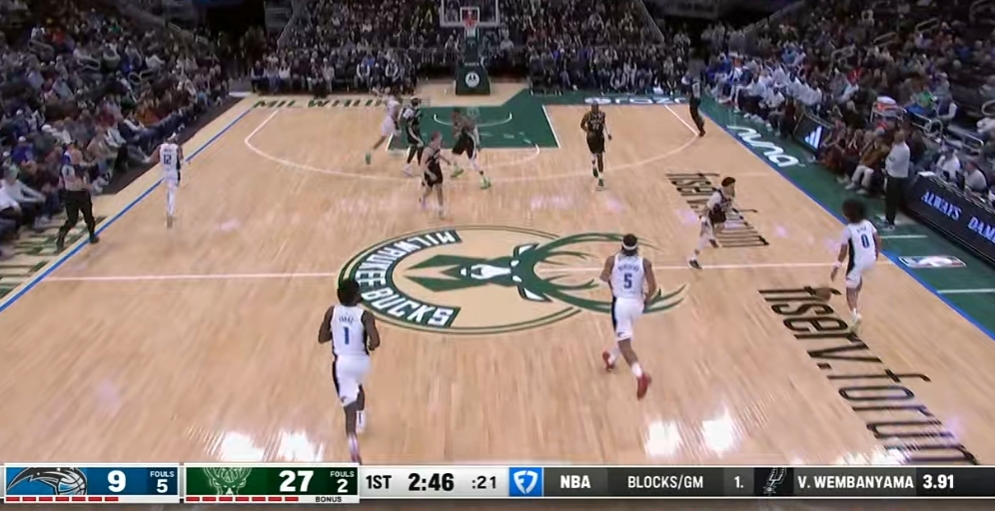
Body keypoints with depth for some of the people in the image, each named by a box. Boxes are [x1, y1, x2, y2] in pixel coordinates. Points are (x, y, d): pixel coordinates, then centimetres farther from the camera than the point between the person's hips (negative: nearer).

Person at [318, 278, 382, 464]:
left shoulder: (332, 312, -5)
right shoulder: (365, 315, -14)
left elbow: (322, 338, 2)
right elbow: (375, 342, -23)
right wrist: (370, 346, 0)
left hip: (341, 362, 0)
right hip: (361, 360, 0)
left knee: (350, 404, -3)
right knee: (358, 387, 35)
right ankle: (360, 421, 52)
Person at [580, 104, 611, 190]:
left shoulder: (602, 114, -9)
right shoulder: (587, 115, -17)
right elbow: (582, 125, -5)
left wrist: (608, 133, 5)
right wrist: (588, 132, -21)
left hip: (600, 137, 1)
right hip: (591, 137, -1)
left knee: (600, 157, -4)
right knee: (594, 154, 13)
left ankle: (601, 179, -3)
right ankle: (594, 167, 50)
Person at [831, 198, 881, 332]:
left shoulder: (848, 229, -13)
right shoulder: (868, 223, 3)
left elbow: (843, 253, -12)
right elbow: (878, 240, 10)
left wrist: (836, 268, -5)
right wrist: (877, 252, 28)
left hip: (858, 261, -7)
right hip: (871, 259, 7)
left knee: (850, 289, 2)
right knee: (859, 276, 38)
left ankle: (855, 313, -20)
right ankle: (854, 301, 49)